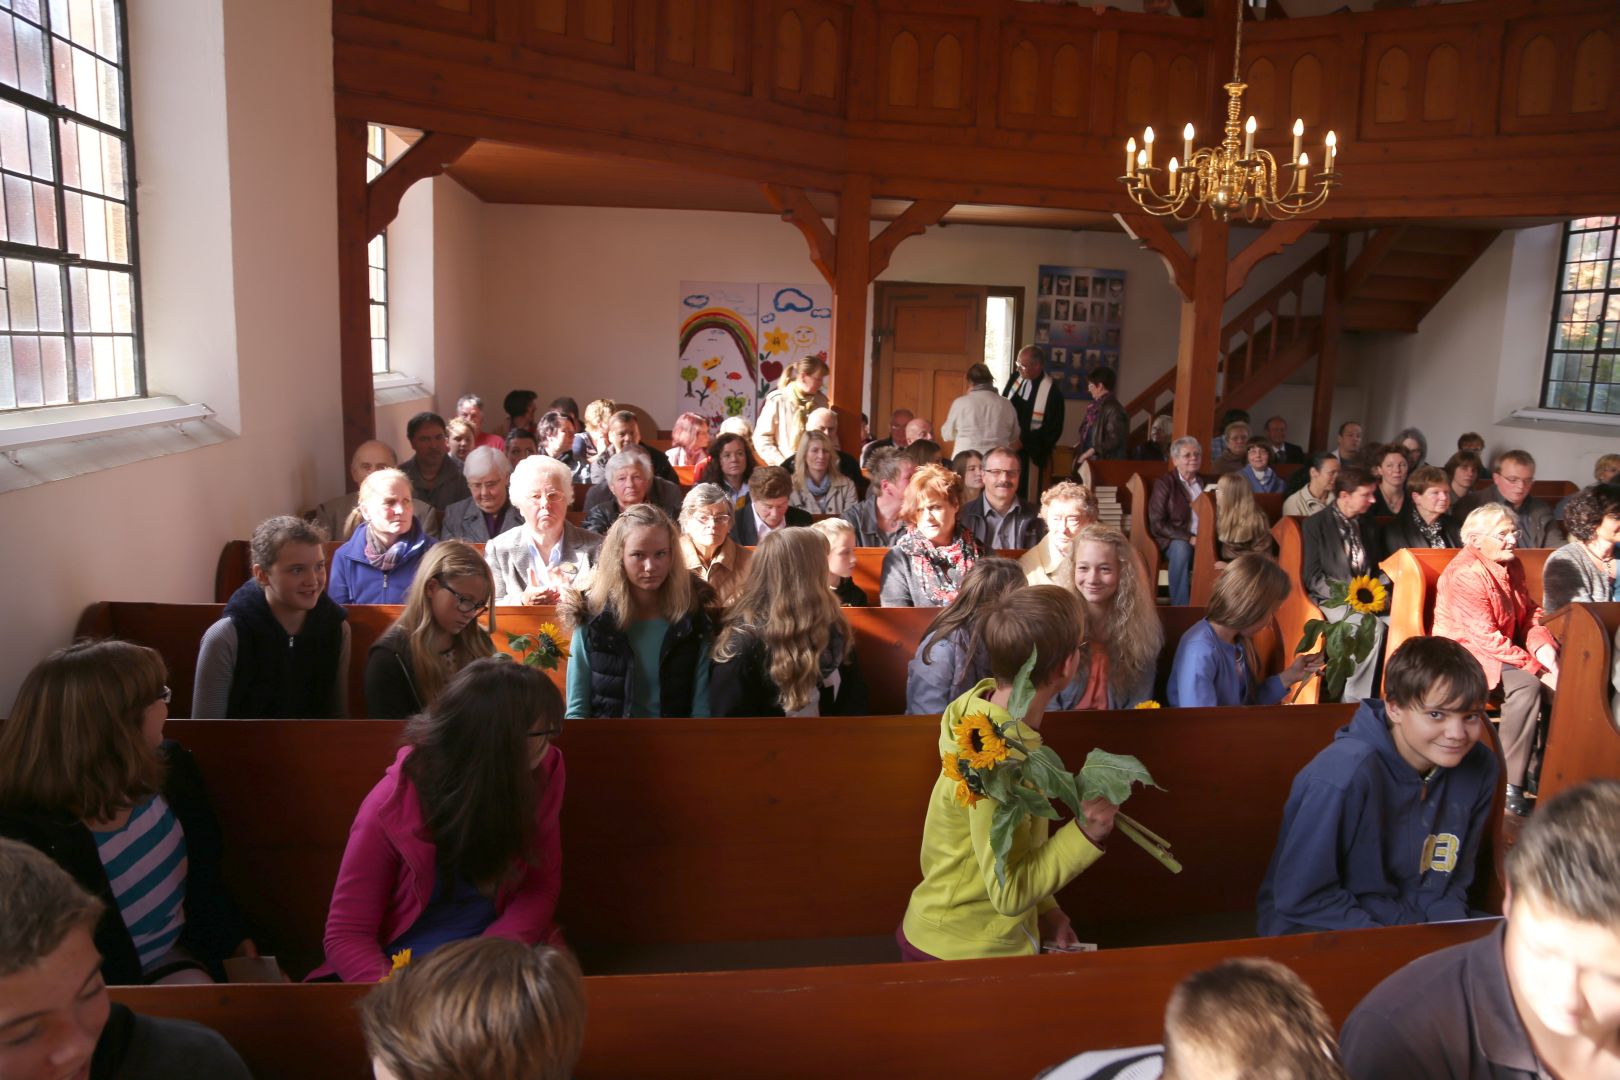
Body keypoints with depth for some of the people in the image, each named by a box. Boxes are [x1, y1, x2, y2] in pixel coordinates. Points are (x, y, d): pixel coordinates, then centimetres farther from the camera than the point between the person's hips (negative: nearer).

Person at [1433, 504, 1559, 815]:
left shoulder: (1511, 565, 9)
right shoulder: (1465, 575, -19)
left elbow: (1530, 613, 10)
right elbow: (1486, 639, -23)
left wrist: (1542, 646, -11)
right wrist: (1536, 667, -23)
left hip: (1504, 650, 9)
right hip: (1467, 654, -9)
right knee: (1527, 685, -30)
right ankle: (1508, 784, -24)